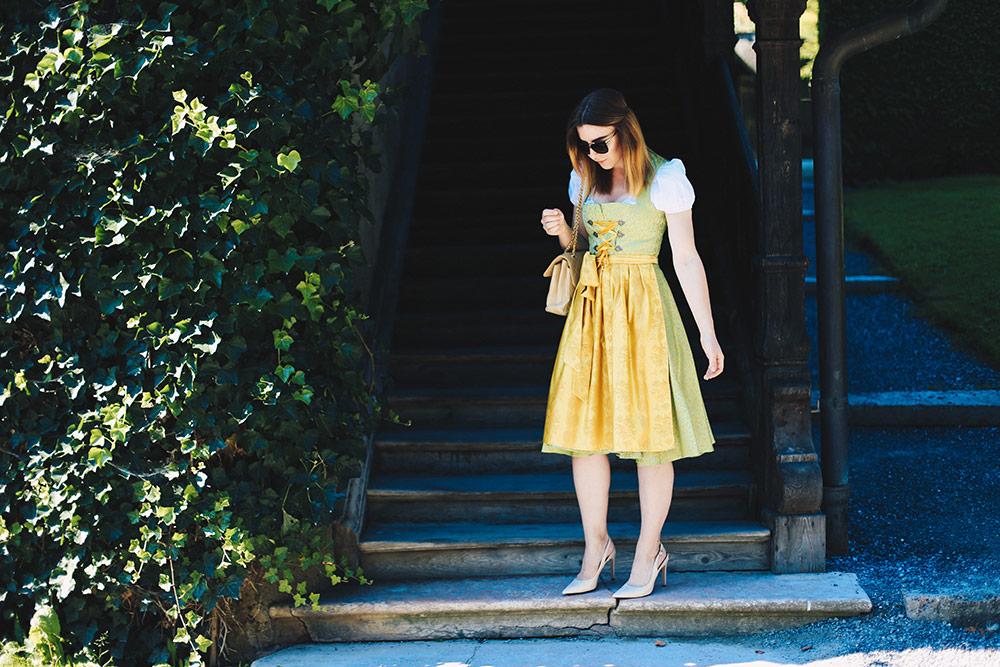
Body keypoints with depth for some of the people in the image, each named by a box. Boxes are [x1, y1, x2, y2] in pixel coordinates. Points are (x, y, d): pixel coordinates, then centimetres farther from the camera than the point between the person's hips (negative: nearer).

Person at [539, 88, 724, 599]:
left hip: (643, 308, -5)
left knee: (649, 431, -1)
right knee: (583, 427, 4)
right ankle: (596, 548, 17)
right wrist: (563, 233, -3)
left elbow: (686, 259, -6)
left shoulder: (664, 178, -7)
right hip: (592, 307, 5)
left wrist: (708, 333, -7)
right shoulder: (584, 178, 9)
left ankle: (648, 555, 9)